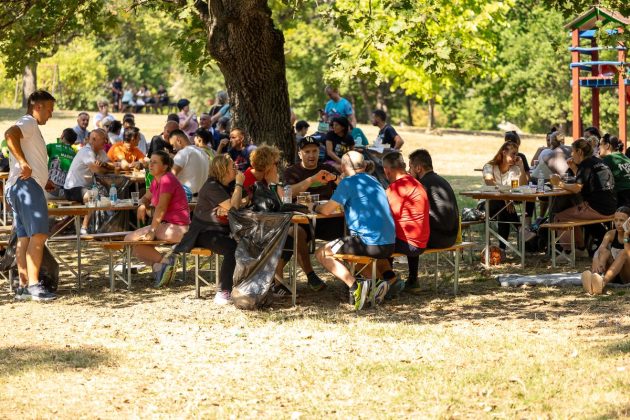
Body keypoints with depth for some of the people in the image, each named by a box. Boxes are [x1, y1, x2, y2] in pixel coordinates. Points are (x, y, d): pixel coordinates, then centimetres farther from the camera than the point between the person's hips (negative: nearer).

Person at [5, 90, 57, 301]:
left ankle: (24, 286, 8)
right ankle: (34, 285, -22)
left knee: (24, 237, 8)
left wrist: (43, 179, 23)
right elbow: (10, 134, -26)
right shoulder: (28, 123, -5)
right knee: (38, 235, -16)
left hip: (18, 188, 11)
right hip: (28, 184, -11)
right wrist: (24, 163, -27)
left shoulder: (31, 127, 27)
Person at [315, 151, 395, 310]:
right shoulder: (373, 181, 18)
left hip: (368, 242, -8)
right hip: (389, 245, 8)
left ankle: (355, 286, -14)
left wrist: (316, 207, 17)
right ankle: (380, 282, 12)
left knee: (322, 253, 5)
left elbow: (327, 210, -5)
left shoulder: (349, 182, -6)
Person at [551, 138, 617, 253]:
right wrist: (574, 168, 17)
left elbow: (577, 188, -20)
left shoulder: (586, 164, -11)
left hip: (597, 209, -10)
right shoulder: (597, 161, 16)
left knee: (559, 218, -5)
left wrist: (560, 183, -6)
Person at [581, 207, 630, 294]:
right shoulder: (611, 234, 1)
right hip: (613, 277, 3)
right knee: (605, 251, -22)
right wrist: (595, 261, -39)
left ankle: (603, 282, -58)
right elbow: (600, 249, -18)